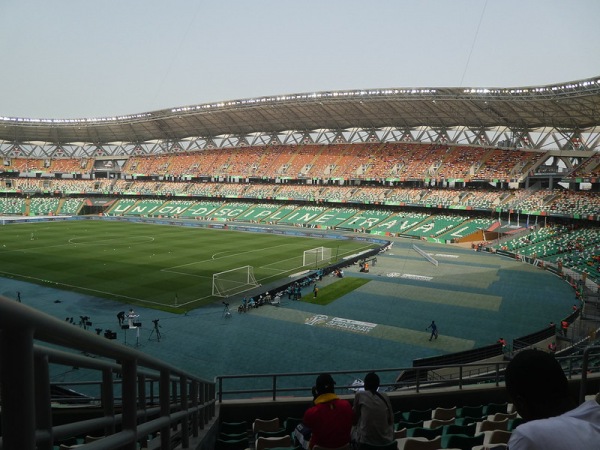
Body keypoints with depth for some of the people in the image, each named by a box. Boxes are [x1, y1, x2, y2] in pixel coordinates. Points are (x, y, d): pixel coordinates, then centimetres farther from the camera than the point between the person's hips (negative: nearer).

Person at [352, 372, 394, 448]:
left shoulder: (359, 394, -3)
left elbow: (355, 419, 6)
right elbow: (391, 421, 11)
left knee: (356, 425, 25)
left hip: (366, 441, -3)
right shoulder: (385, 397, 4)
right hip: (386, 441, 3)